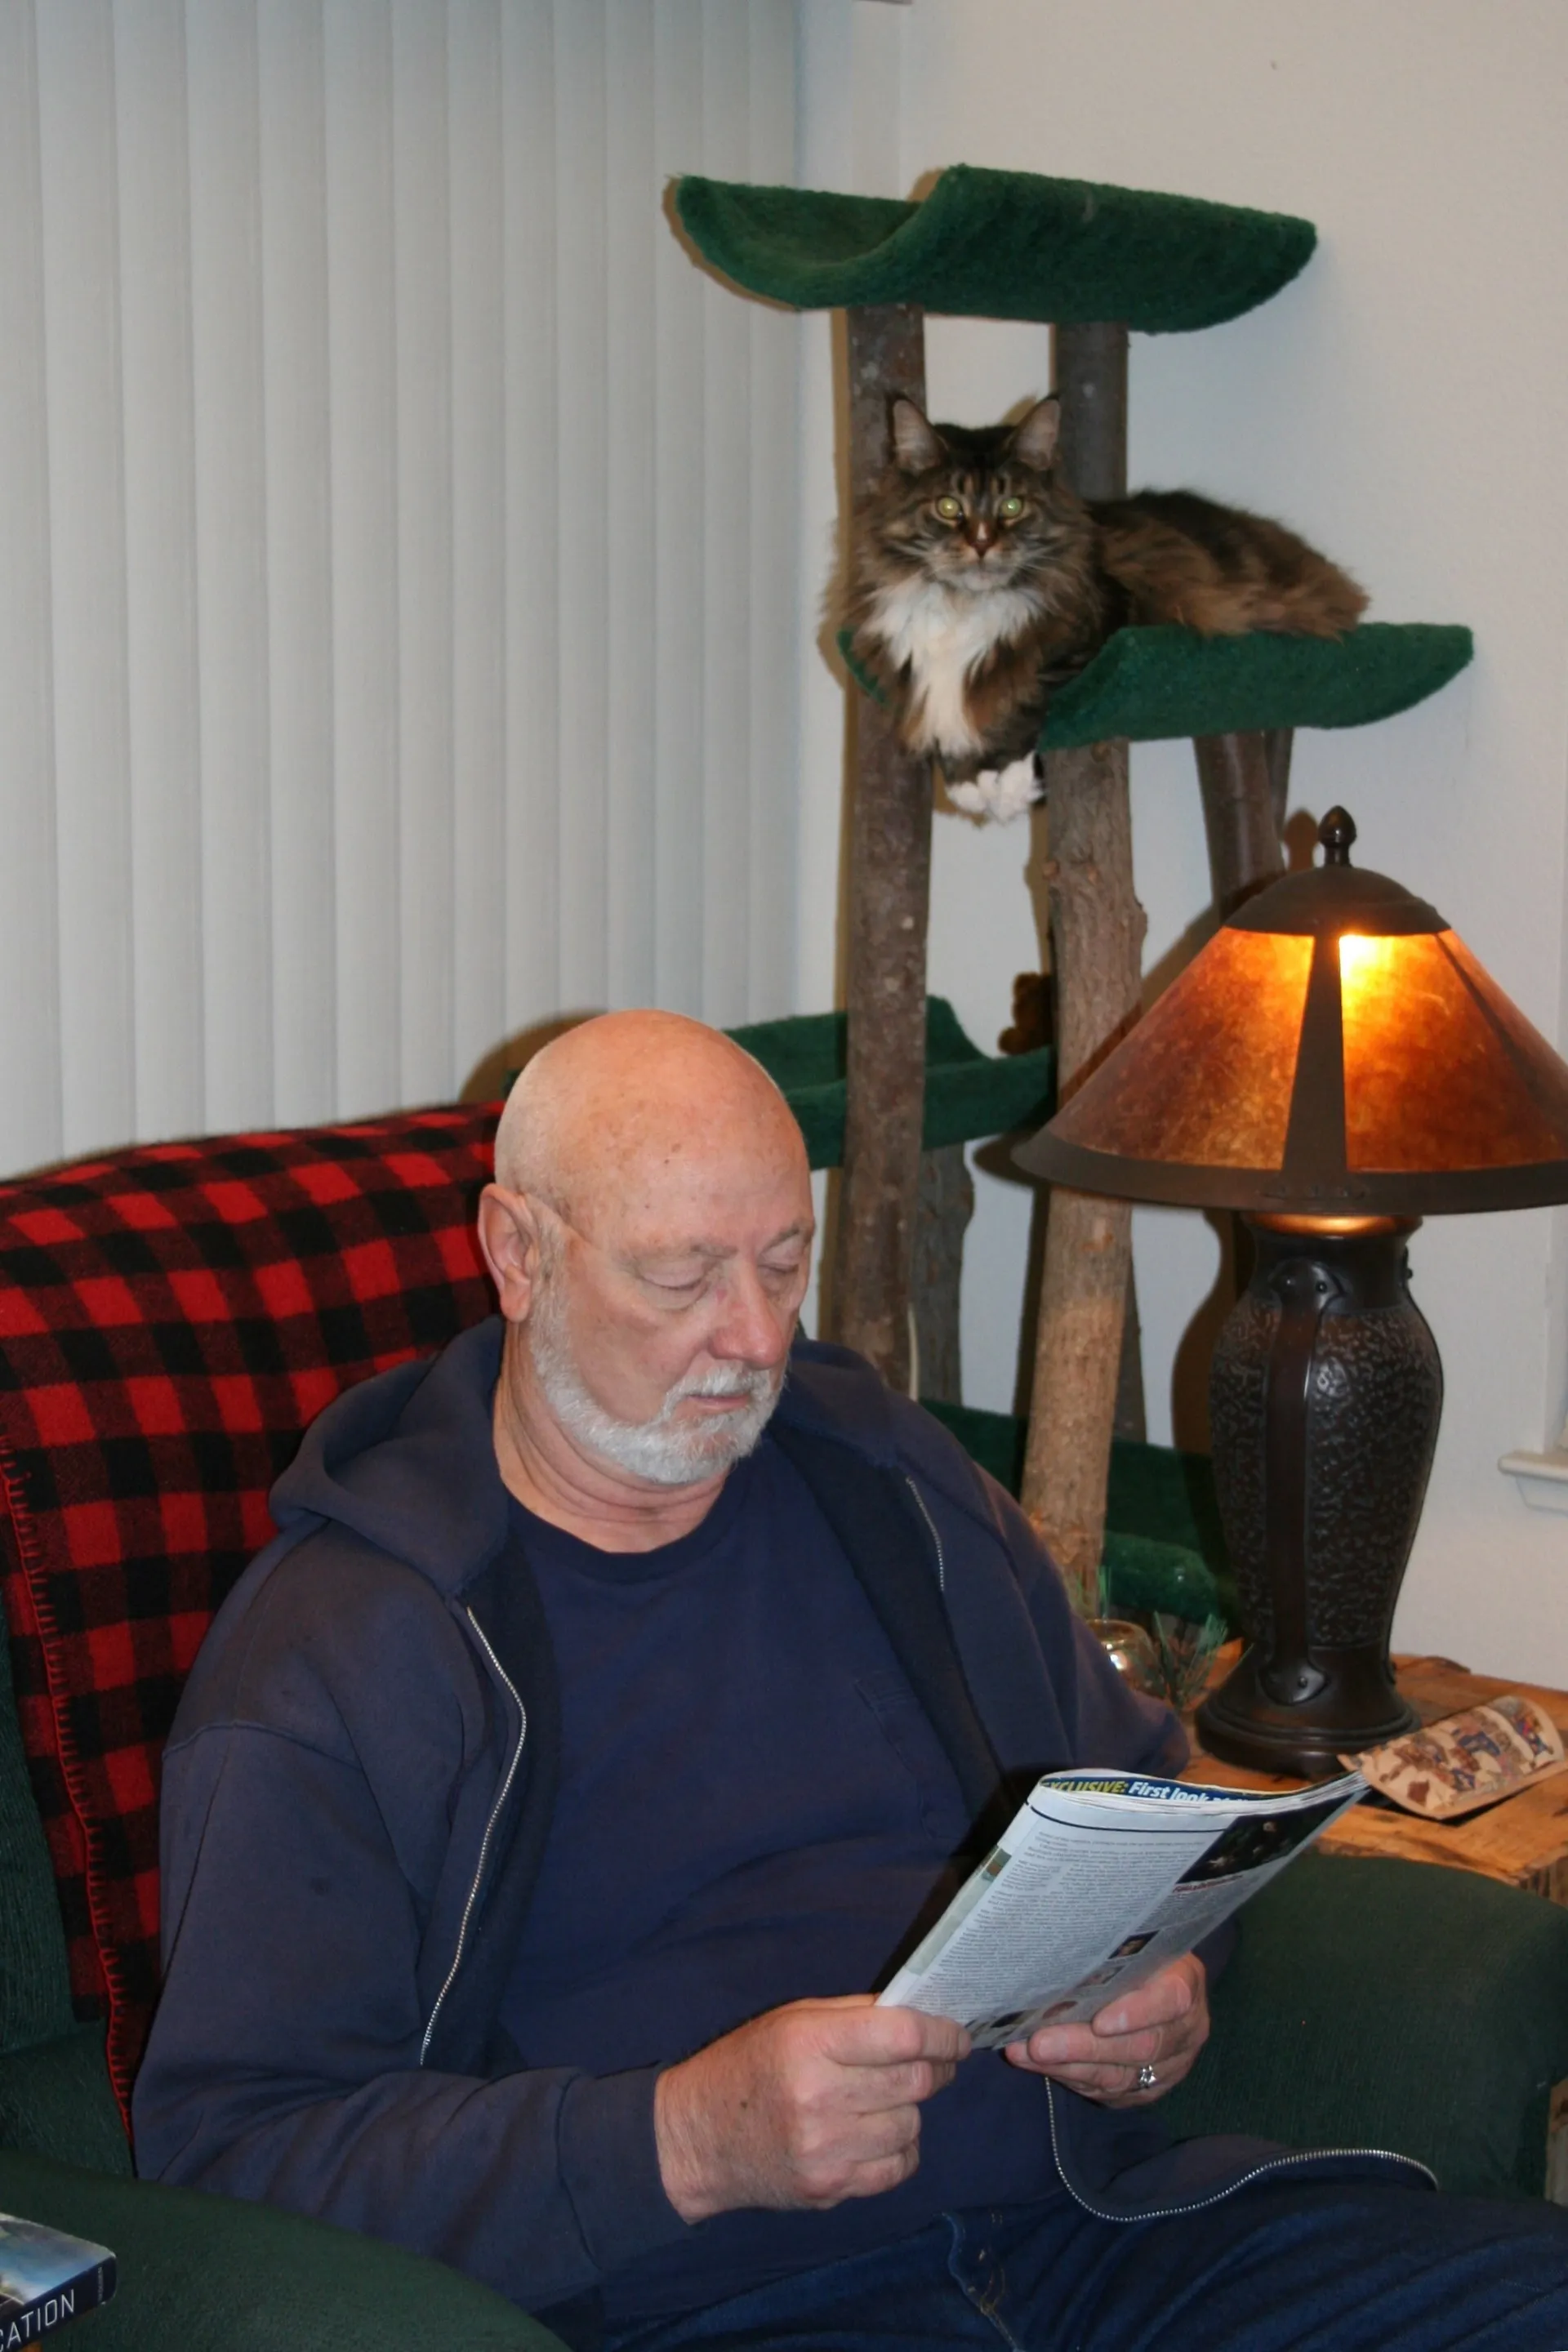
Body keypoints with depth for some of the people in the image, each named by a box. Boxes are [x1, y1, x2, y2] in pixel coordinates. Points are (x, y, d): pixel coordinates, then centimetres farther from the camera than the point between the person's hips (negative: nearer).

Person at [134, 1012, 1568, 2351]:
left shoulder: (884, 1480, 18)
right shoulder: (333, 1647, -3)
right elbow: (229, 2142, -9)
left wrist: (1166, 1989, 5)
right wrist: (687, 2140, -20)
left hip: (1085, 2209, 7)